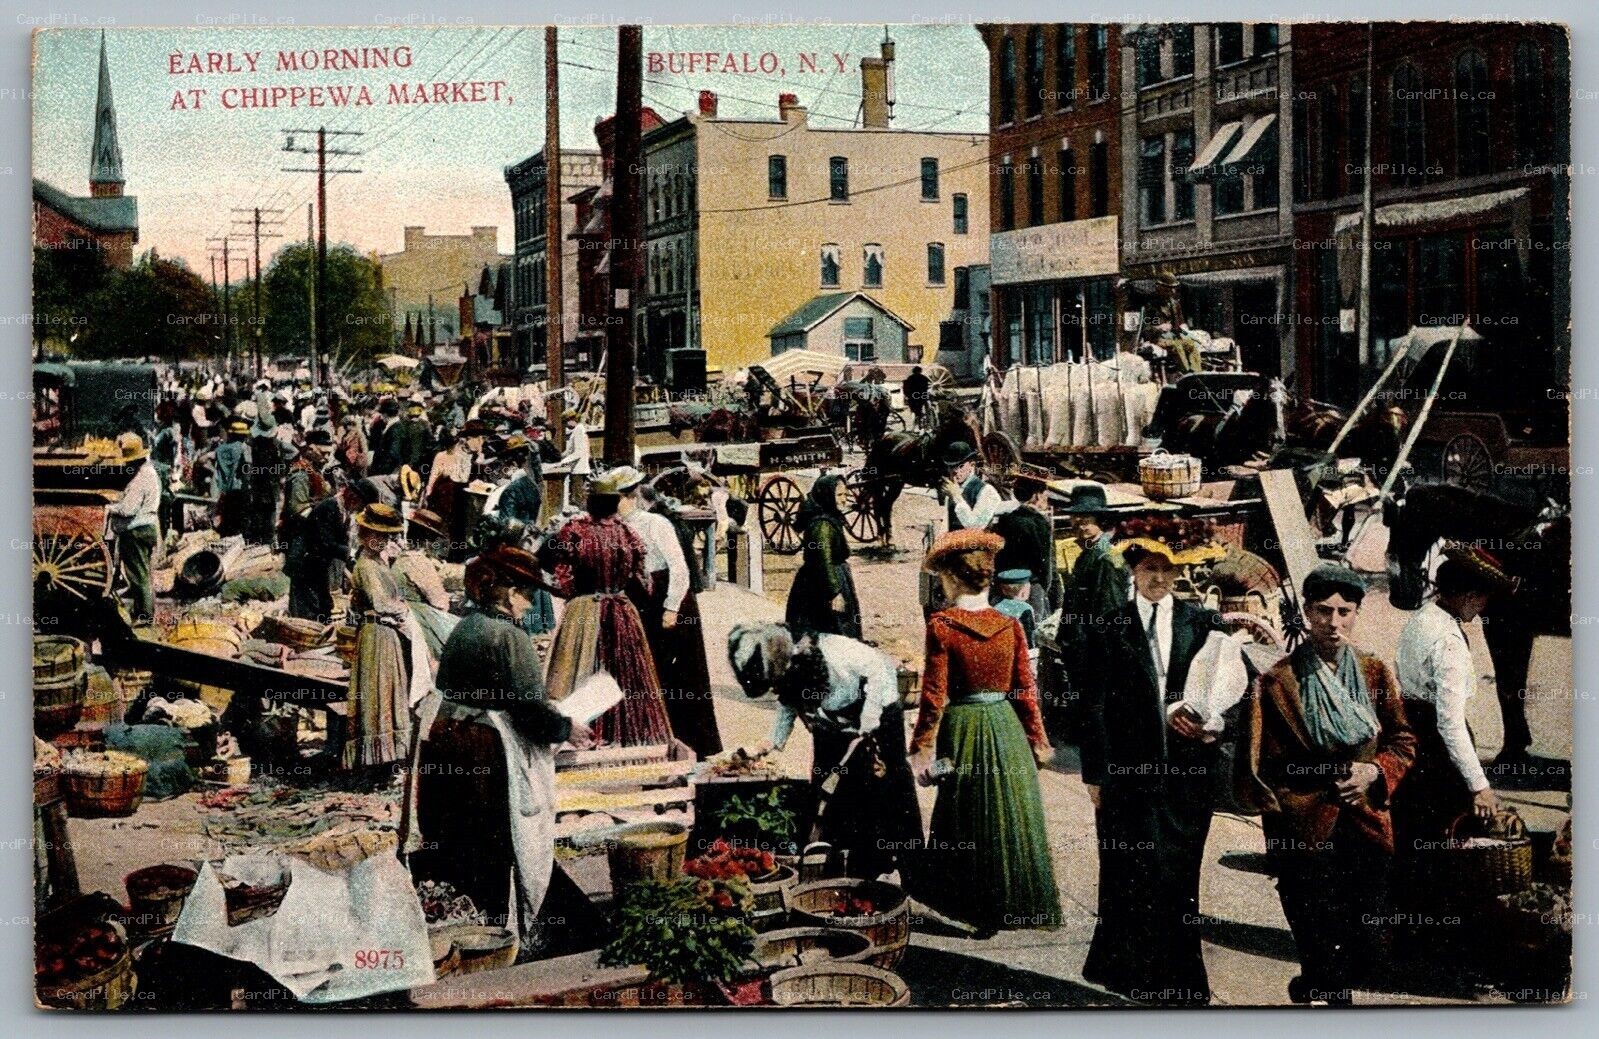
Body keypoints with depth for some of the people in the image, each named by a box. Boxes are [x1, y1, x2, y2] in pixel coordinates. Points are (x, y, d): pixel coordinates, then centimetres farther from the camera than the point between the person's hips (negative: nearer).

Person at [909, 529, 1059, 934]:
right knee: (1011, 815, 13)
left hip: (963, 726, -3)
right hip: (1007, 724, 3)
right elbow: (1025, 690, 1)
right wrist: (1037, 741, 11)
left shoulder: (941, 626, -13)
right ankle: (1018, 903, 20)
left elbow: (934, 695, -12)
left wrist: (922, 748, -5)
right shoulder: (1011, 626, -3)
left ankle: (978, 905, 21)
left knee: (967, 821, 12)